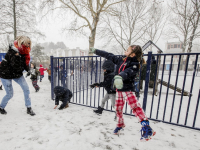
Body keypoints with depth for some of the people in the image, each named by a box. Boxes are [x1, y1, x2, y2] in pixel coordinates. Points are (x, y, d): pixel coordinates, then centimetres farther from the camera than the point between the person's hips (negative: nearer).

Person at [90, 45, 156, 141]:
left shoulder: (134, 65, -13)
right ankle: (120, 124, 38)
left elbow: (128, 72, -35)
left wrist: (119, 77, -56)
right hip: (118, 89, 6)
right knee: (118, 108, 15)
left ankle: (146, 127, 0)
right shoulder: (121, 59, 6)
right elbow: (109, 56, 12)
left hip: (127, 89, -6)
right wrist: (96, 51, 18)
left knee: (135, 106, -16)